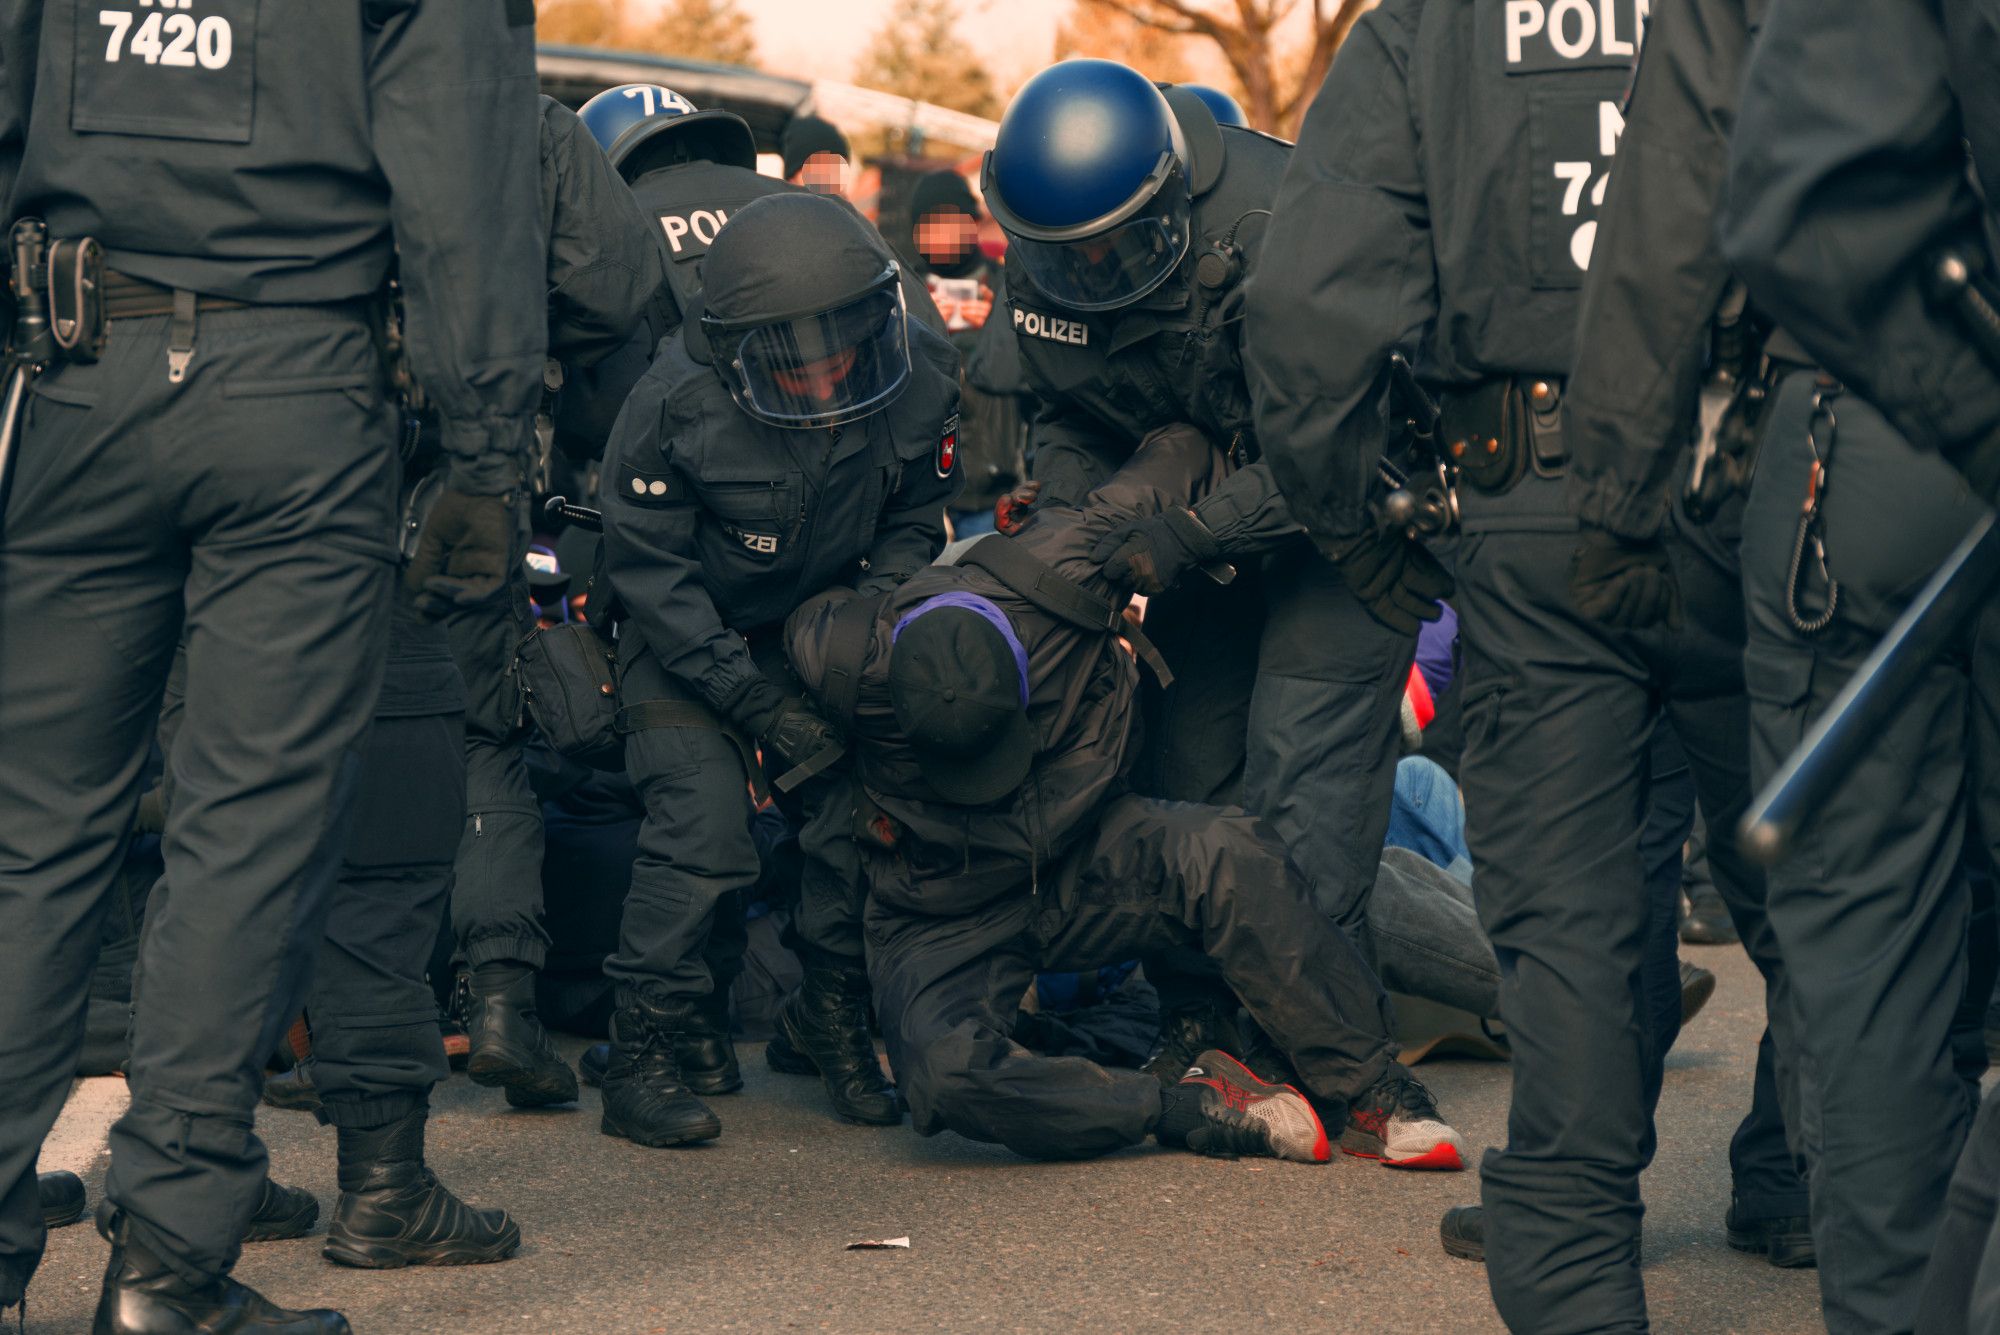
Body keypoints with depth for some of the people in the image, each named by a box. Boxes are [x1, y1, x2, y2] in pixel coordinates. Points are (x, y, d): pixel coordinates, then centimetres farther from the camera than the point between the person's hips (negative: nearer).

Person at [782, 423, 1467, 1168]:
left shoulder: (1057, 576, -22)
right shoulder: (846, 657, -24)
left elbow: (1181, 452, -7)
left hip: (1080, 861, 1)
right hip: (944, 914, -1)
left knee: (1229, 852, -30)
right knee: (946, 1073, -33)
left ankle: (1368, 1092, -21)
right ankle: (1197, 1110, -20)